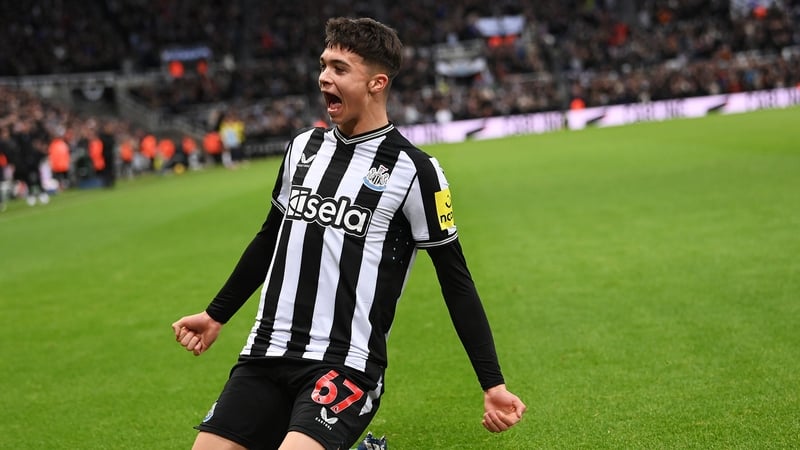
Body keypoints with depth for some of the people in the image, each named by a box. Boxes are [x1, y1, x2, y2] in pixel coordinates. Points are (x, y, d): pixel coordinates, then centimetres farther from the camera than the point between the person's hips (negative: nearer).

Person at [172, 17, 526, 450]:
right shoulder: (303, 147, 11)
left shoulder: (413, 170, -6)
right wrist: (216, 314, 30)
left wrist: (492, 384, -6)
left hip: (345, 365, -6)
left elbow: (455, 281, -2)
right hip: (266, 354, 6)